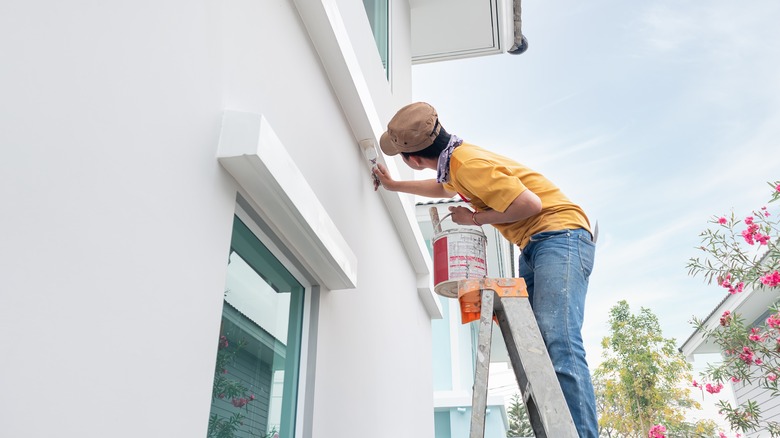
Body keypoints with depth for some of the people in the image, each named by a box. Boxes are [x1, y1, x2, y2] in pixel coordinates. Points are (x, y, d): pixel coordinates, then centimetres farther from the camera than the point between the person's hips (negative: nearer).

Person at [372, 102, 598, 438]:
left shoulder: (468, 164, -18)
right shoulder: (456, 159, 12)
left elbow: (530, 203, -22)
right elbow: (444, 188, 37)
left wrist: (475, 219, -9)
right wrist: (394, 186, 43)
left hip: (560, 236, -9)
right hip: (534, 246, 9)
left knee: (558, 343, -24)